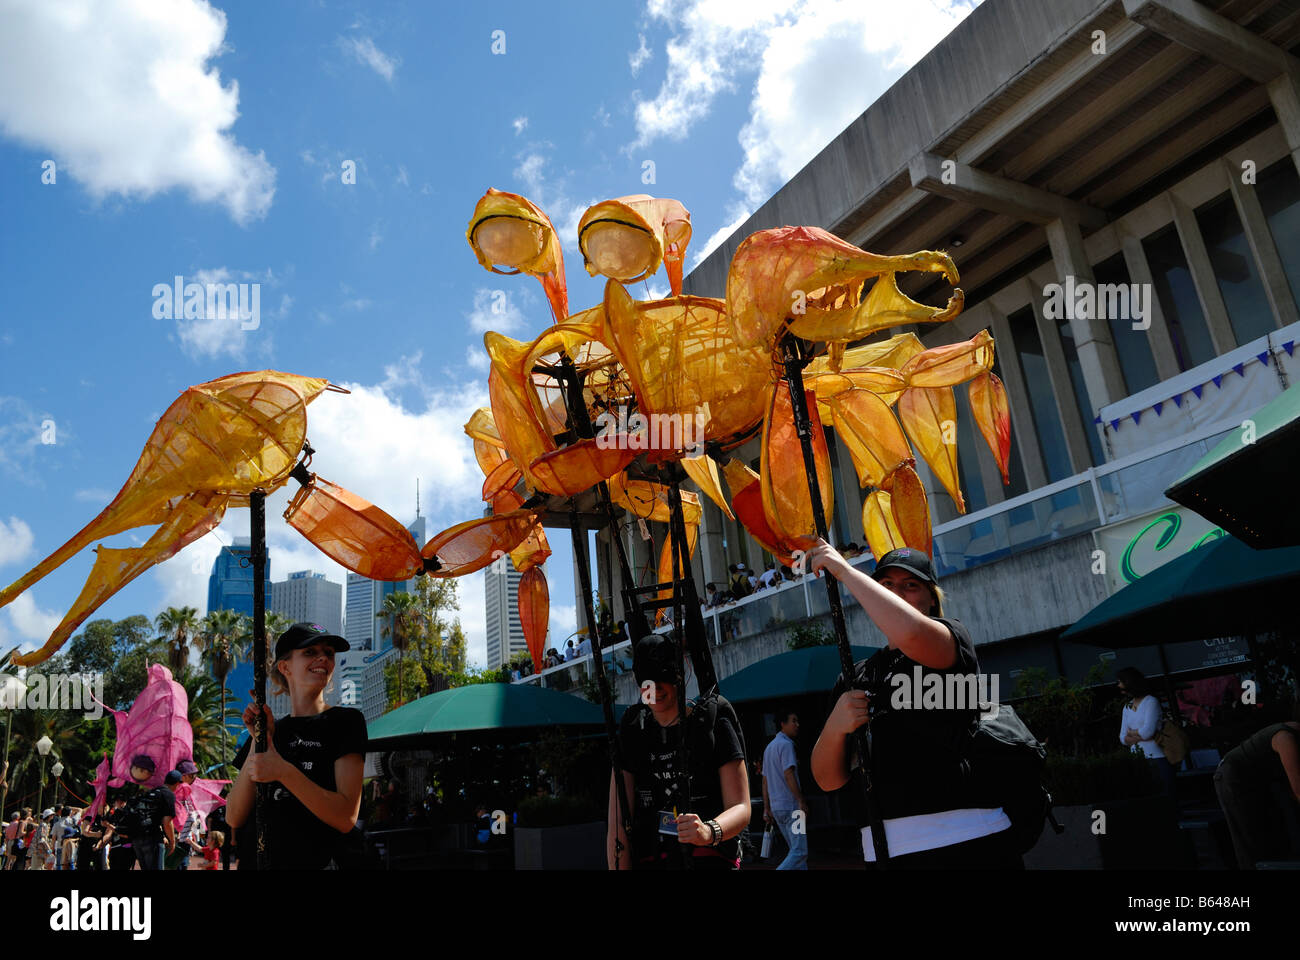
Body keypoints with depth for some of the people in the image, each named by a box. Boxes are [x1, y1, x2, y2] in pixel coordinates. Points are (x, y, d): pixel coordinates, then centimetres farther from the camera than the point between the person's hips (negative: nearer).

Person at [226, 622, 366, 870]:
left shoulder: (345, 720, -4)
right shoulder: (271, 730, 8)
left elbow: (346, 818, -13)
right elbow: (234, 819, 0)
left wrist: (283, 772, -21)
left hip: (318, 861, -4)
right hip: (254, 860, 4)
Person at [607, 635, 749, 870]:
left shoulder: (714, 724, 2)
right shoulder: (632, 732, 9)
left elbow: (741, 809, -3)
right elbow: (618, 821, 4)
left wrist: (708, 832, -22)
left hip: (710, 858, -2)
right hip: (648, 860, 2)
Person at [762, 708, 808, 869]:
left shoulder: (769, 747, 19)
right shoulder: (786, 744, -9)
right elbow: (788, 774, -19)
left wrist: (766, 808, 18)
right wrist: (801, 801, -18)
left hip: (776, 808, 9)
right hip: (791, 806, -9)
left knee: (796, 850, 13)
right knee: (800, 852, -8)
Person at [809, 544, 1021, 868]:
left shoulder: (951, 638, 1)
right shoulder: (855, 676, 15)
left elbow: (910, 631, -27)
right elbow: (828, 779, 10)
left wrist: (844, 569, -17)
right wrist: (835, 726, -11)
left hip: (969, 843, -4)